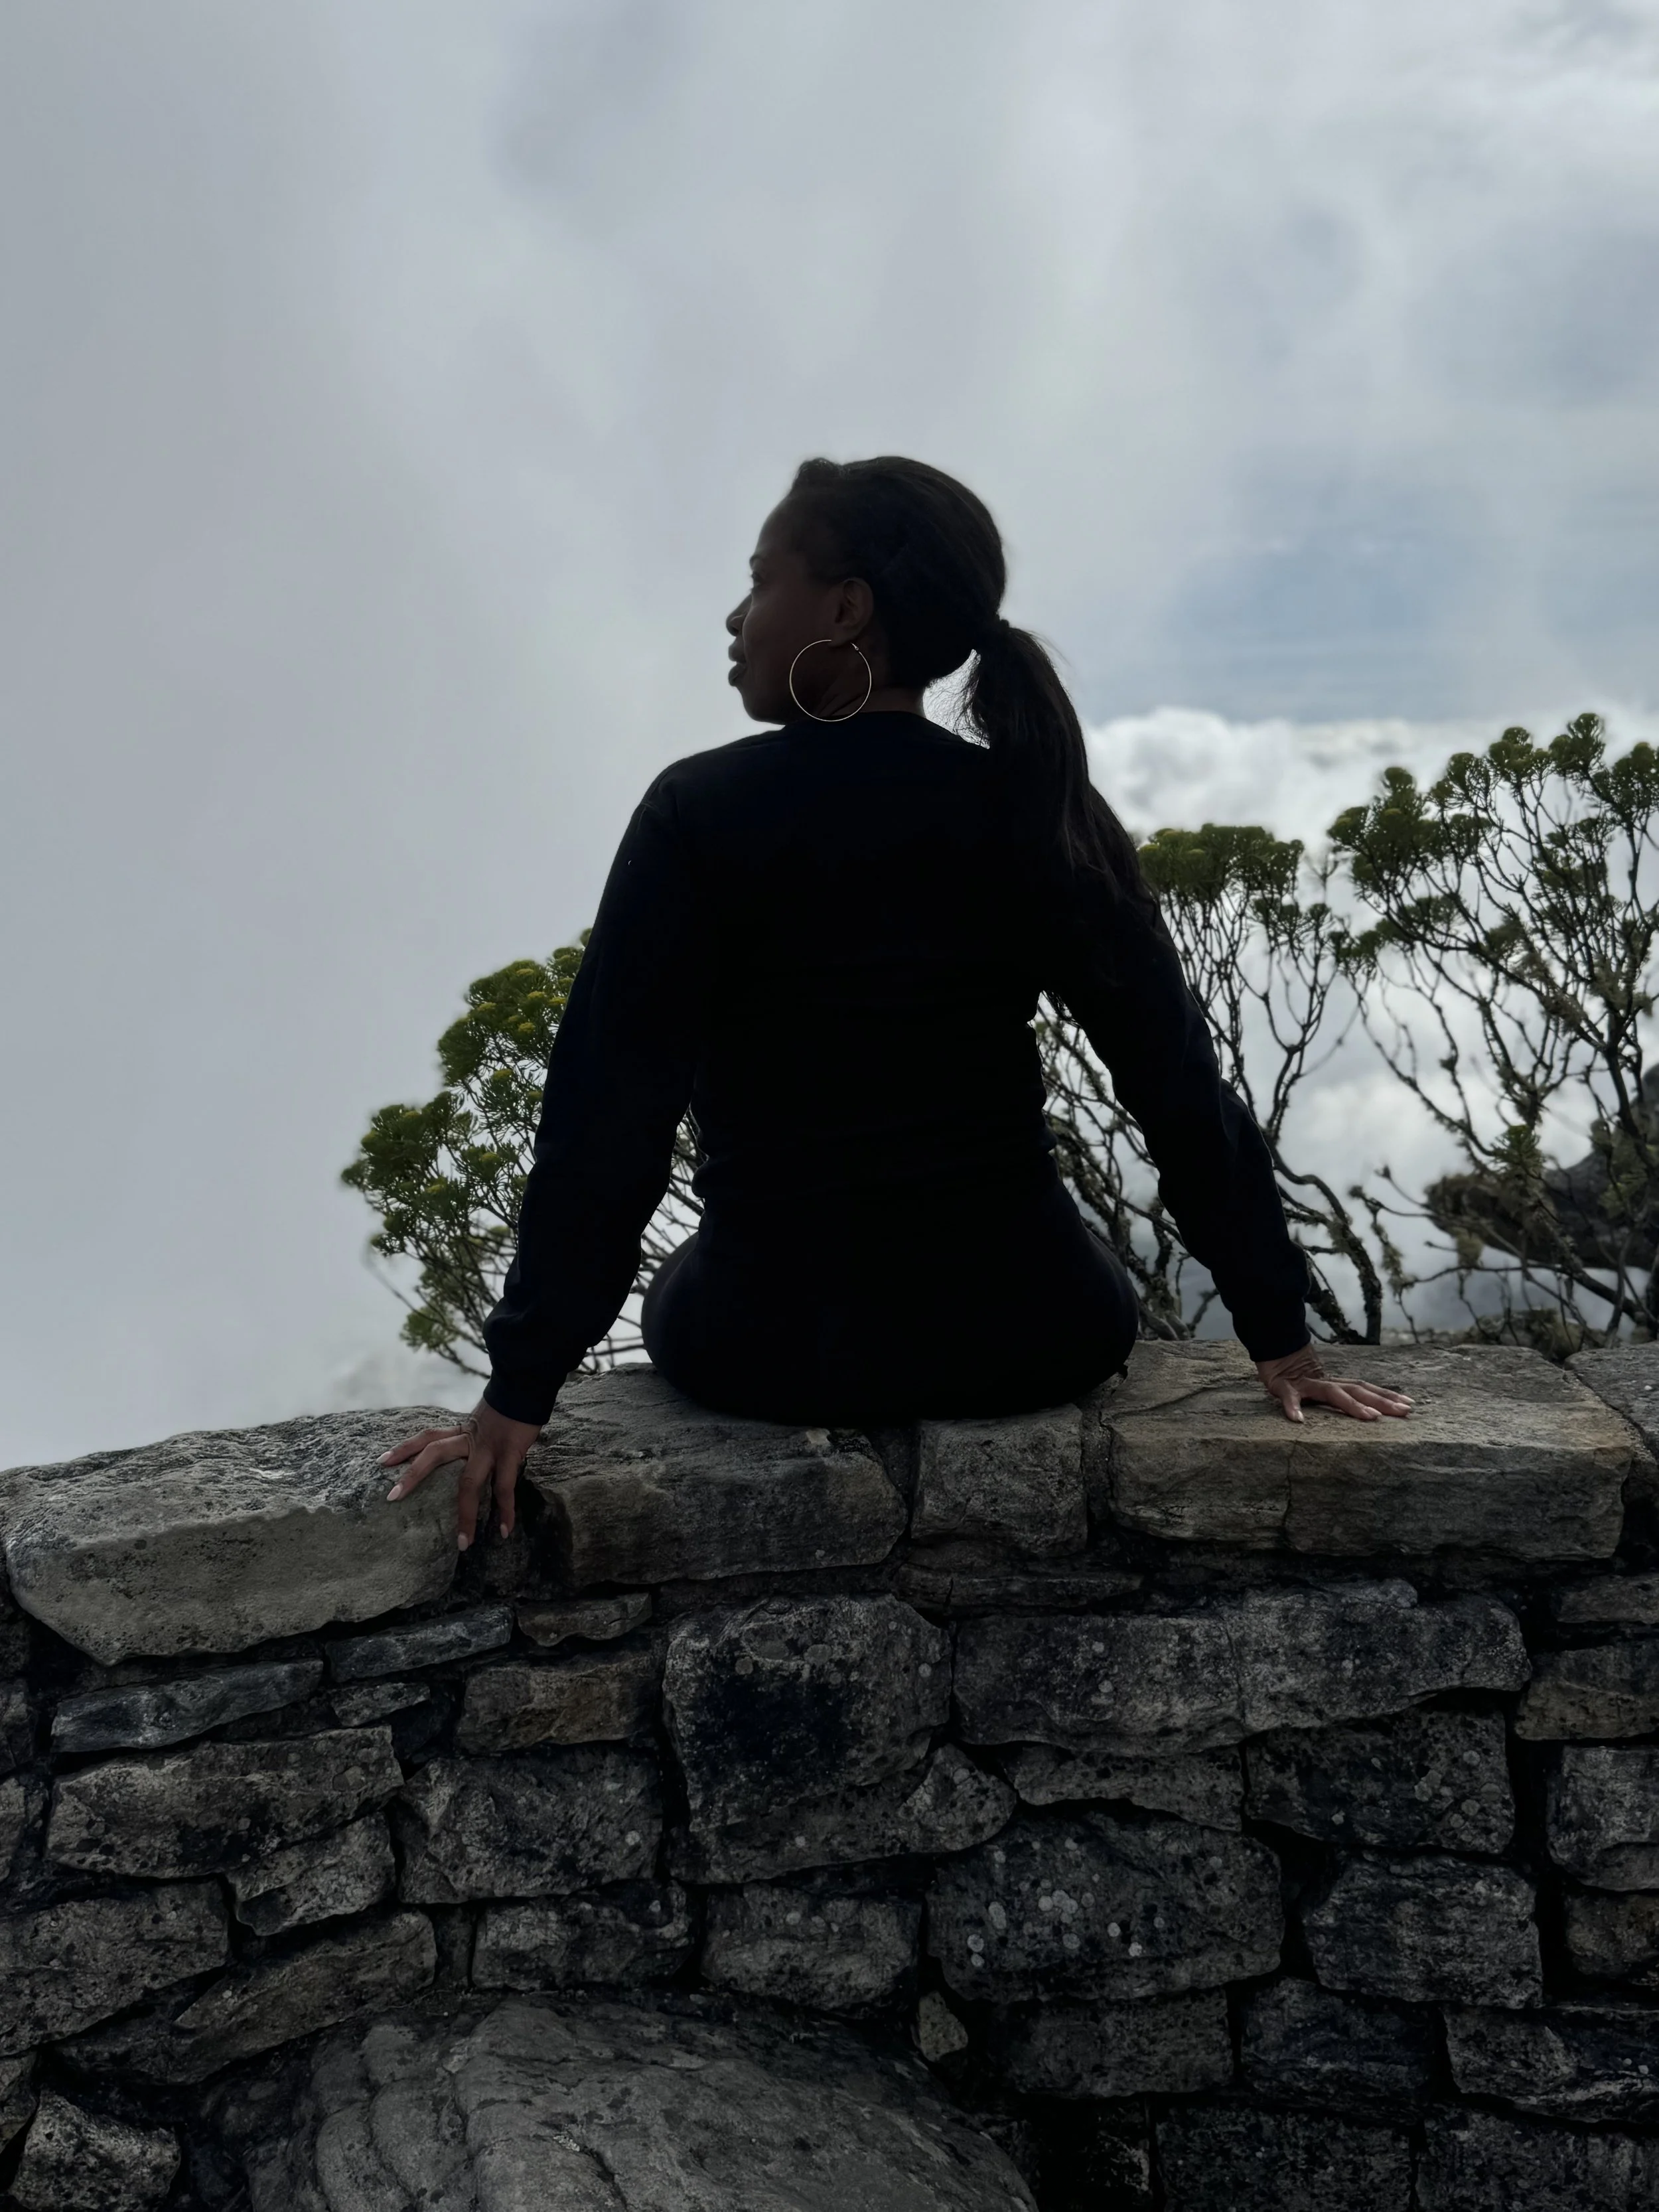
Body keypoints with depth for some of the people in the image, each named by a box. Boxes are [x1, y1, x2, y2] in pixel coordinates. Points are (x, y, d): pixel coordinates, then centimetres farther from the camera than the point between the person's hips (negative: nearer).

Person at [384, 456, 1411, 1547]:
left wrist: (521, 1391, -12)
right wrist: (1281, 1338, 1)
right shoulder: (1045, 811, -5)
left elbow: (606, 1117, -16)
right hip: (1029, 1336, 2)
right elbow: (1184, 1089, -5)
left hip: (776, 1349, -1)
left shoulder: (700, 812, -13)